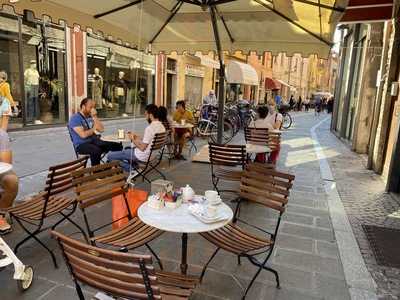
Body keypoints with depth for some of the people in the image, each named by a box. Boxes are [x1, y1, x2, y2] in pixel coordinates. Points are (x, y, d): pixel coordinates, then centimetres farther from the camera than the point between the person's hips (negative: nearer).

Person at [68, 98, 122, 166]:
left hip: (94, 141, 7)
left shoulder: (90, 117, 13)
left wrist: (95, 117, -4)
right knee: (96, 151, -40)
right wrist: (93, 129, -2)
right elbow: (83, 135, -20)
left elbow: (101, 129, 6)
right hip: (81, 145, -7)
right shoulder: (75, 118, -9)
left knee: (118, 146, -8)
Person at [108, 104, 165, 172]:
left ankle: (131, 169, -2)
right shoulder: (162, 126, 1)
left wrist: (133, 139, -9)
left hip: (142, 156, -9)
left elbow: (142, 148, -23)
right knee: (127, 148, 33)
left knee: (110, 156, -4)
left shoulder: (149, 128, -26)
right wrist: (138, 137, 10)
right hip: (151, 154, 9)